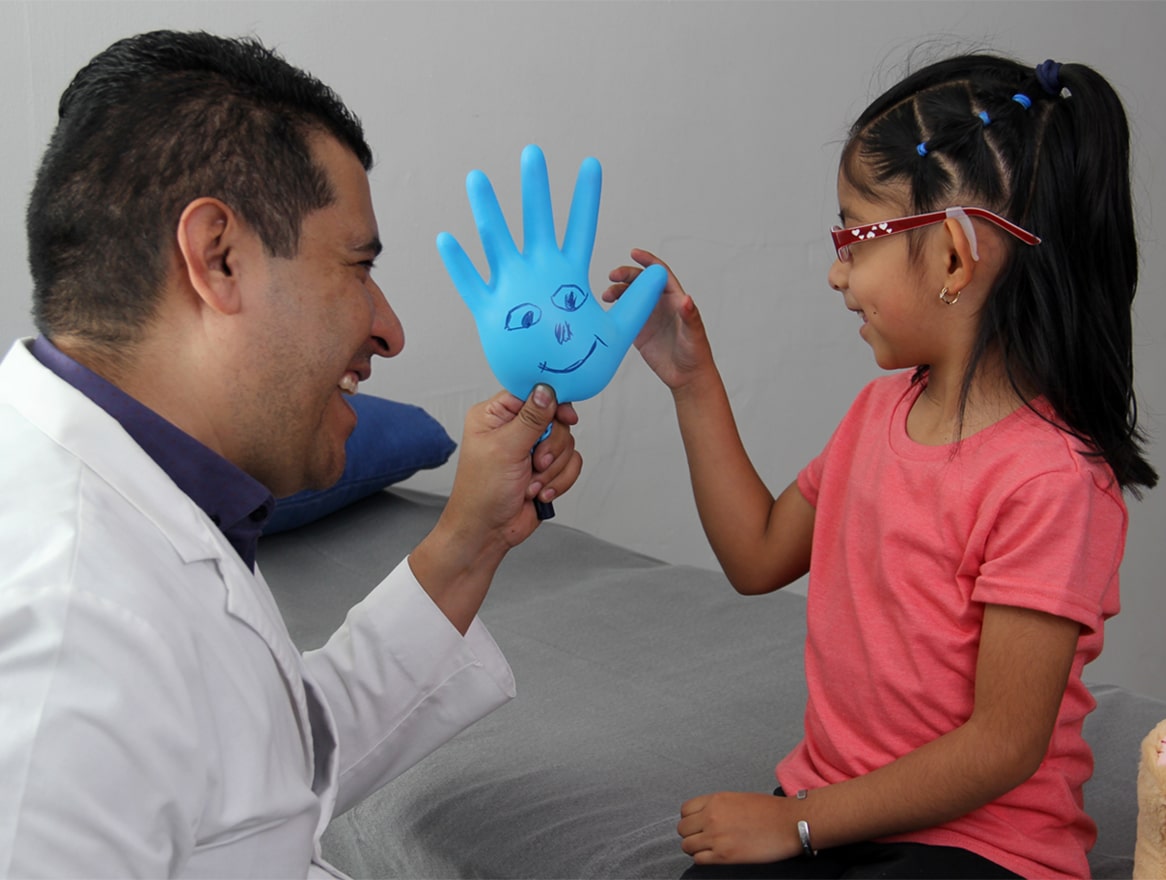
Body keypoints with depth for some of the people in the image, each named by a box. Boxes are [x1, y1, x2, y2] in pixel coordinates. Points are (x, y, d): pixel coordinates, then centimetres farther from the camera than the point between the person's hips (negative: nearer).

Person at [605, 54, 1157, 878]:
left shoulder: (1049, 476, -21)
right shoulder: (881, 407, 6)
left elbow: (1005, 745, -18)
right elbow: (760, 556, 16)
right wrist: (694, 378, 11)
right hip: (829, 801, 7)